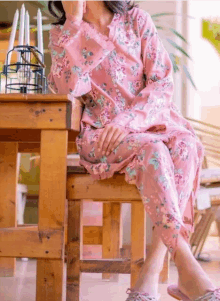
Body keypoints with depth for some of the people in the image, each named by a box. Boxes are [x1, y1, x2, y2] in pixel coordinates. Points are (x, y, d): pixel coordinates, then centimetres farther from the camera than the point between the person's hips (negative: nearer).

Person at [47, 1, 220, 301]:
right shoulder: (62, 33, 9)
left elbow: (163, 82, -2)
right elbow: (68, 88, -11)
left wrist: (127, 120, -19)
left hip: (151, 123, 2)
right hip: (102, 135, -2)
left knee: (186, 143, -31)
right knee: (151, 149, -34)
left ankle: (152, 270, -34)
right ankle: (187, 267, -40)